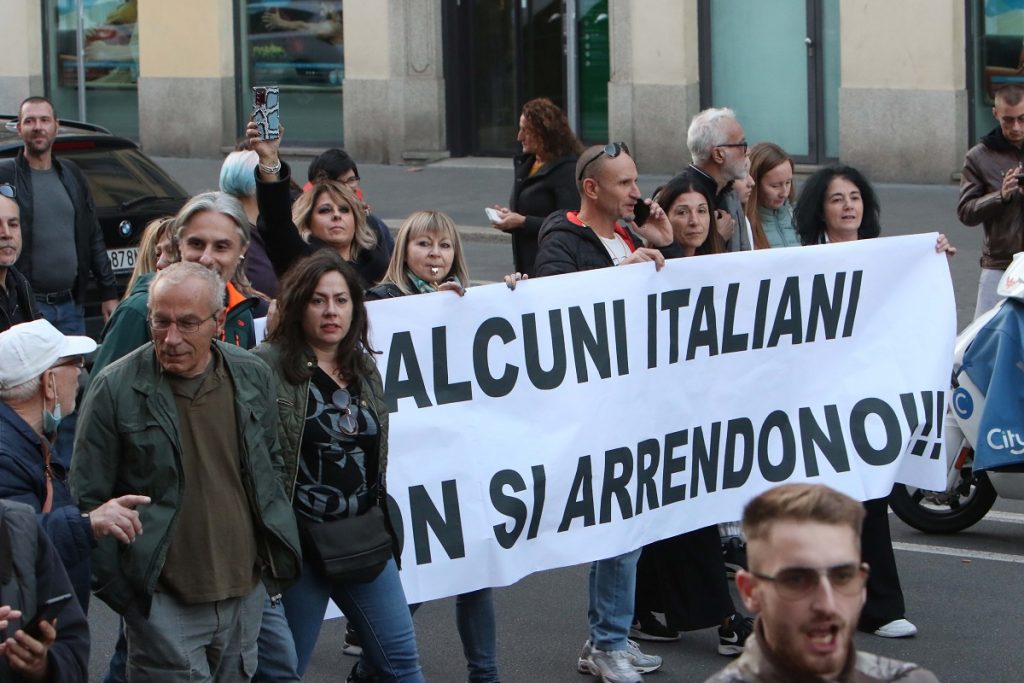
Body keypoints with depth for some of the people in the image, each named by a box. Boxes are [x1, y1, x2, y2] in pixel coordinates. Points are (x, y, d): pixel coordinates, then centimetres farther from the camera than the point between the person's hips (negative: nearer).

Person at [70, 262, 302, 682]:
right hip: (164, 602, -4)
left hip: (246, 593, 5)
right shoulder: (114, 390, -10)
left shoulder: (252, 376, 3)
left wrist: (274, 565, 14)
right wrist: (117, 590, -8)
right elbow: (88, 500, -6)